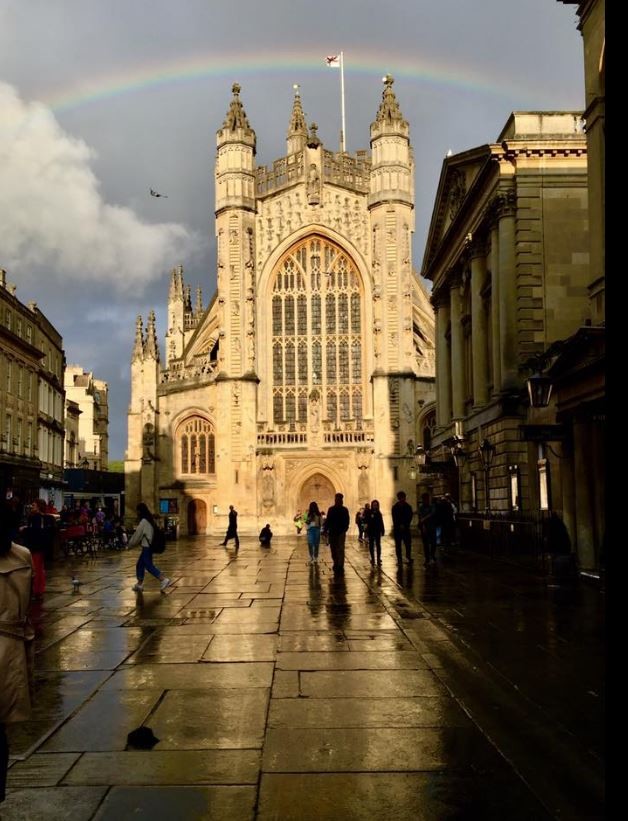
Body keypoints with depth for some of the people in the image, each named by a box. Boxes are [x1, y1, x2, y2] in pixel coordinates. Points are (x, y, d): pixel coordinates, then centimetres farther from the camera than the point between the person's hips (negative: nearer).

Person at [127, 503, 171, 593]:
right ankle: (139, 584, 19)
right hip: (149, 546, 9)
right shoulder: (150, 520, 12)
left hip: (147, 547, -9)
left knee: (149, 565, -9)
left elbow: (138, 534, -10)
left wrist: (131, 544, 5)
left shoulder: (144, 521, -16)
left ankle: (164, 579, -17)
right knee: (140, 565, 16)